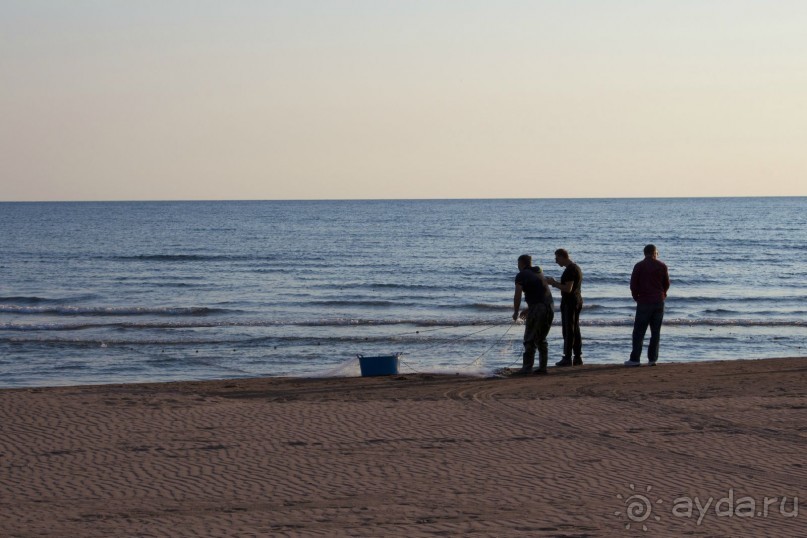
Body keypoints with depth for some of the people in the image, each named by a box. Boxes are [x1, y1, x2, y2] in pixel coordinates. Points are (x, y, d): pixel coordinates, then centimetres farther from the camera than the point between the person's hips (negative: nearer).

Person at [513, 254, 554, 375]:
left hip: (537, 308, -7)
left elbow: (517, 296, -7)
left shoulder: (521, 275, 0)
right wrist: (528, 309, 32)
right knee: (541, 339, 15)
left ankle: (527, 367, -4)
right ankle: (543, 367, 12)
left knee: (530, 339, -1)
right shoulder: (539, 273, 22)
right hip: (550, 306, 7)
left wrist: (516, 312, 6)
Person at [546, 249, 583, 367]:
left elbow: (568, 289, -23)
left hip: (569, 302, -10)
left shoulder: (570, 270, -17)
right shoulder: (576, 268, 15)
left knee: (568, 331, -8)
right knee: (575, 330, 12)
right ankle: (578, 357, 13)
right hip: (577, 301, 10)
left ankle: (567, 358, -9)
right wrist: (555, 283, 15)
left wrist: (554, 283, -13)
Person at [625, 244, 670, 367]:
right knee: (655, 331, 7)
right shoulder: (662, 266, 2)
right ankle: (653, 359, 3)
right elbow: (667, 284, 7)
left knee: (639, 331, 0)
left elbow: (633, 284, -4)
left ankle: (635, 359, -5)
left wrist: (636, 297, 11)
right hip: (659, 302, 2)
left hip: (644, 302, -2)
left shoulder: (639, 266, -3)